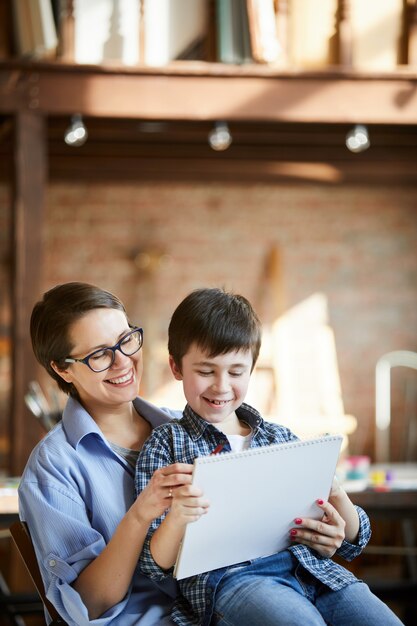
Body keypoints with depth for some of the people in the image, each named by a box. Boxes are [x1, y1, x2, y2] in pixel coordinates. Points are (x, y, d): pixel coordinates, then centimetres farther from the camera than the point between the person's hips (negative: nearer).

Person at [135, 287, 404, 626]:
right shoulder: (166, 444, 9)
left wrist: (338, 497, 1)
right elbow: (156, 566, 3)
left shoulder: (281, 438, 20)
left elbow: (352, 543, 23)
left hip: (312, 568, 5)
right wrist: (176, 519, -19)